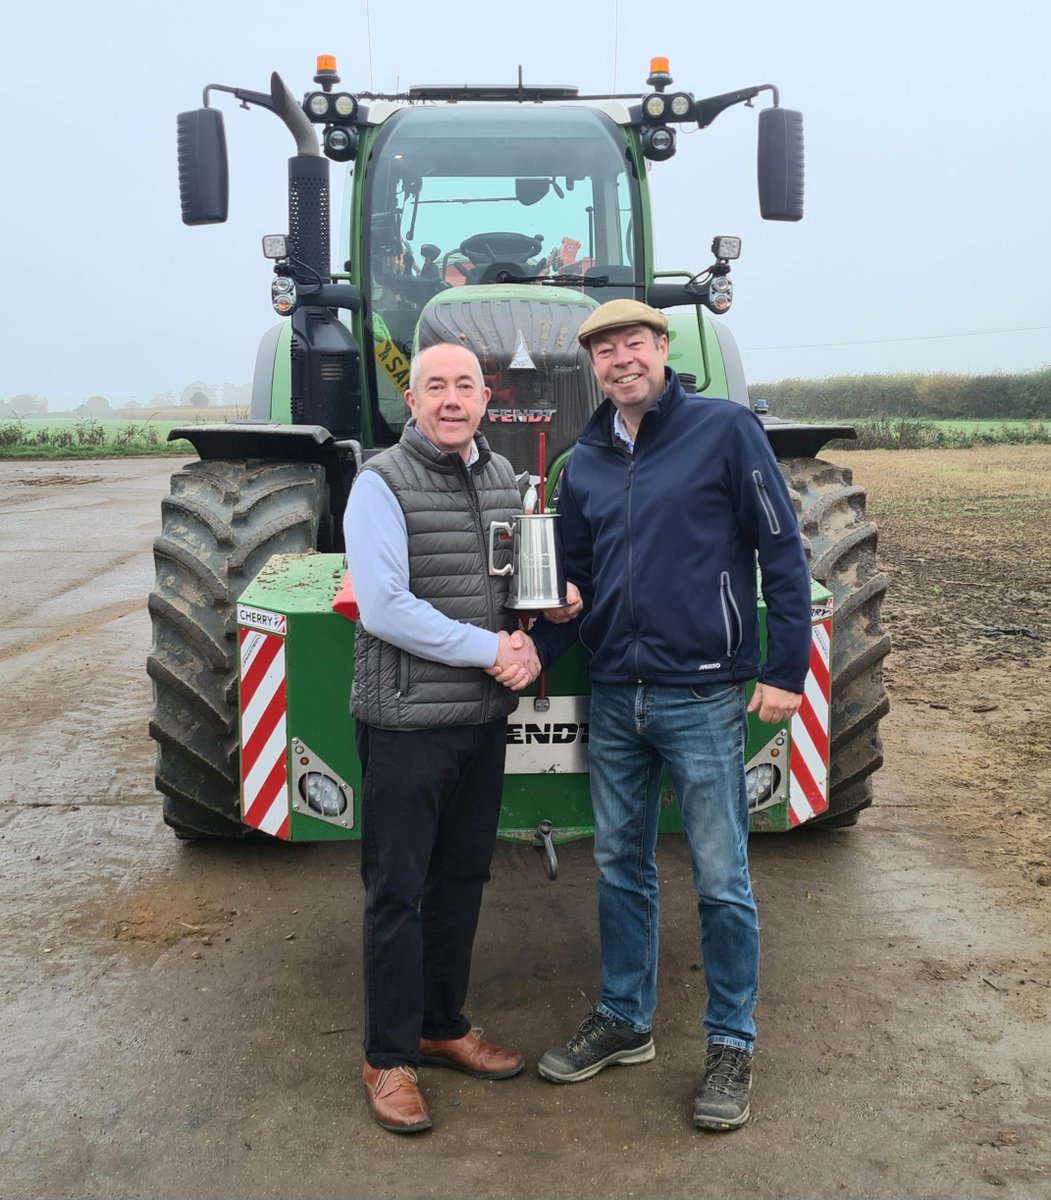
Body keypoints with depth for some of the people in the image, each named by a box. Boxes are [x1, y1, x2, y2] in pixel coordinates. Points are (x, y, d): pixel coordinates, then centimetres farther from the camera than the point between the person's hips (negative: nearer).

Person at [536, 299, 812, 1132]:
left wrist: (786, 669, -10)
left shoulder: (725, 430, -6)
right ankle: (625, 1020, 33)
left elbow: (782, 550, -7)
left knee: (721, 879, 4)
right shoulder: (585, 464, 10)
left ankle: (732, 1045, 22)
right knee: (620, 866, 15)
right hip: (615, 697, 5)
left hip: (702, 696, -5)